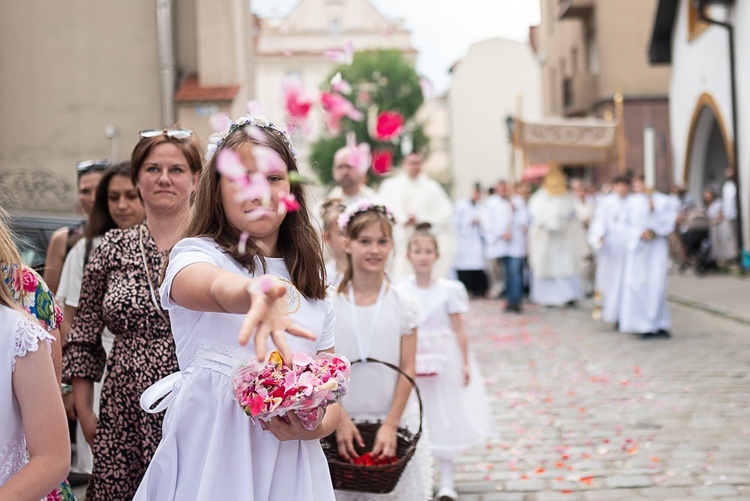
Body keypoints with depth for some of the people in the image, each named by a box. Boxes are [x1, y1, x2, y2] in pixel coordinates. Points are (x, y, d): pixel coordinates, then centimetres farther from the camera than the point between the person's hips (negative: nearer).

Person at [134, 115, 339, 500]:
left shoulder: (311, 284, 12)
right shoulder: (195, 253, -4)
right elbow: (214, 287, -29)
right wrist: (257, 295, -51)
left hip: (289, 464, 4)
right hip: (210, 453, -4)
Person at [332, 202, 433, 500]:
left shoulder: (404, 305, -1)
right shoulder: (330, 304, -2)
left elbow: (407, 371, -2)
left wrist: (391, 425, -9)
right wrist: (341, 419, -9)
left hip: (393, 420, 0)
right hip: (344, 420, 0)